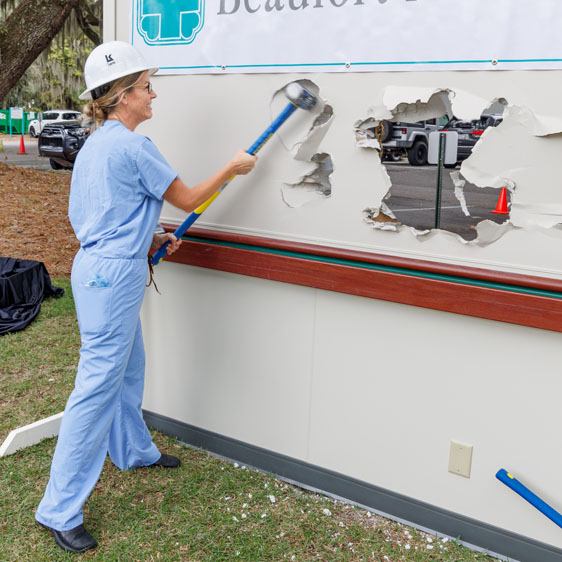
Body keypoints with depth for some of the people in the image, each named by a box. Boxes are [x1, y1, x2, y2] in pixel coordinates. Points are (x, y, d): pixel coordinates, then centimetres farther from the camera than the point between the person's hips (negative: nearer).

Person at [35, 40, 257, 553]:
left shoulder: (94, 145, 13)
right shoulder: (133, 146, -15)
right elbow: (189, 200, -7)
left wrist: (149, 239, 17)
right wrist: (233, 168, 5)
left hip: (100, 267, 10)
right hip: (113, 276, -10)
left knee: (128, 368, 24)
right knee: (97, 386, -5)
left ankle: (134, 450, 45)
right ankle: (60, 510, 3)